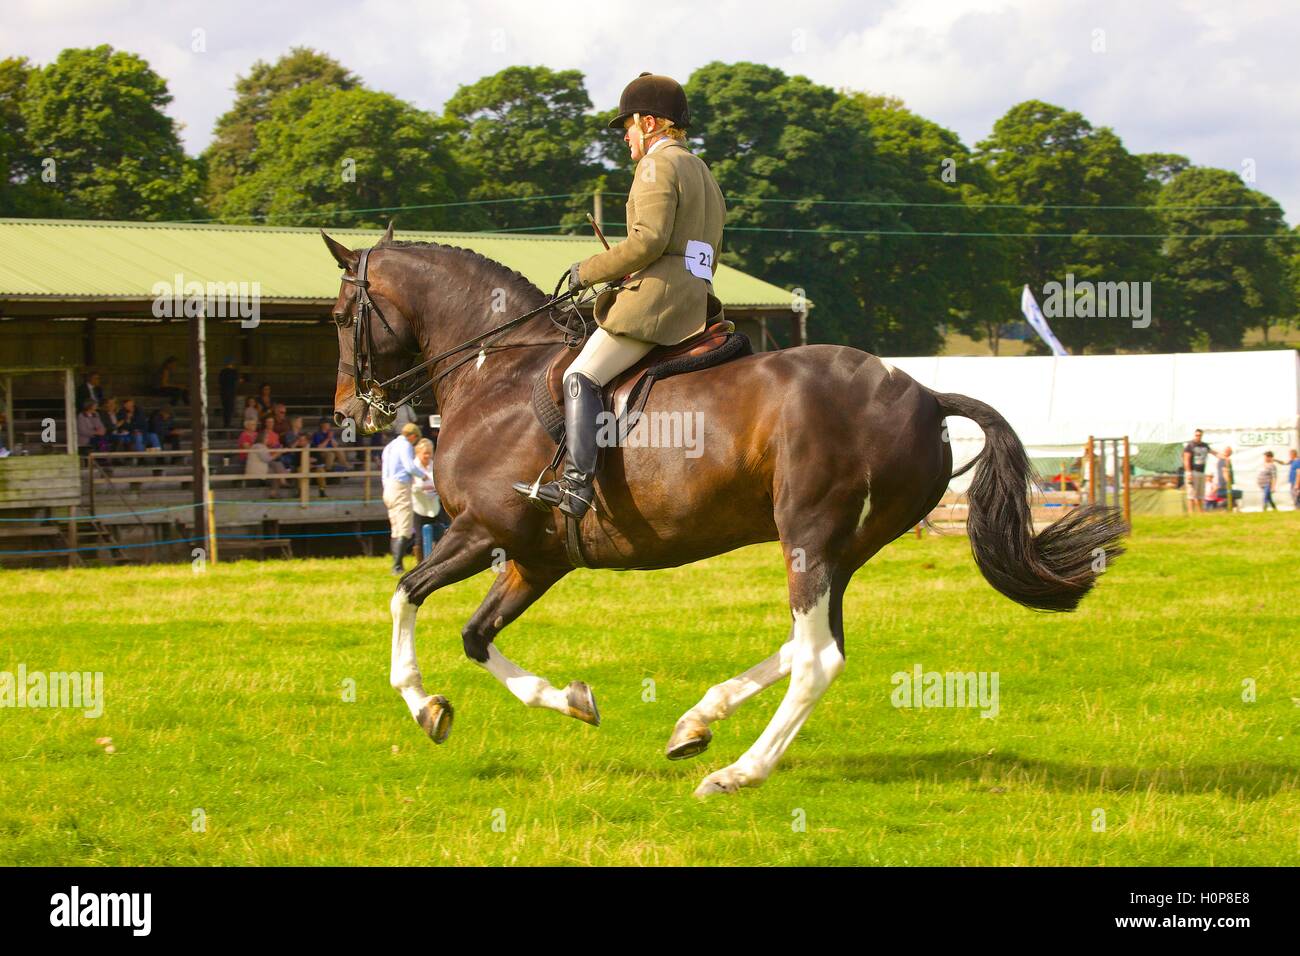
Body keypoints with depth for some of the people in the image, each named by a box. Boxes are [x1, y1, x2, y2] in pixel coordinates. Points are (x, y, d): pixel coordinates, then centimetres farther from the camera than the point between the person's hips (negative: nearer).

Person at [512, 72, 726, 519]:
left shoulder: (658, 164, -4)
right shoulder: (702, 173, 27)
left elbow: (649, 239, -18)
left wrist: (591, 271, -8)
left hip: (657, 298, -11)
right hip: (697, 307, 11)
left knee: (582, 377, -16)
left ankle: (576, 485, -31)